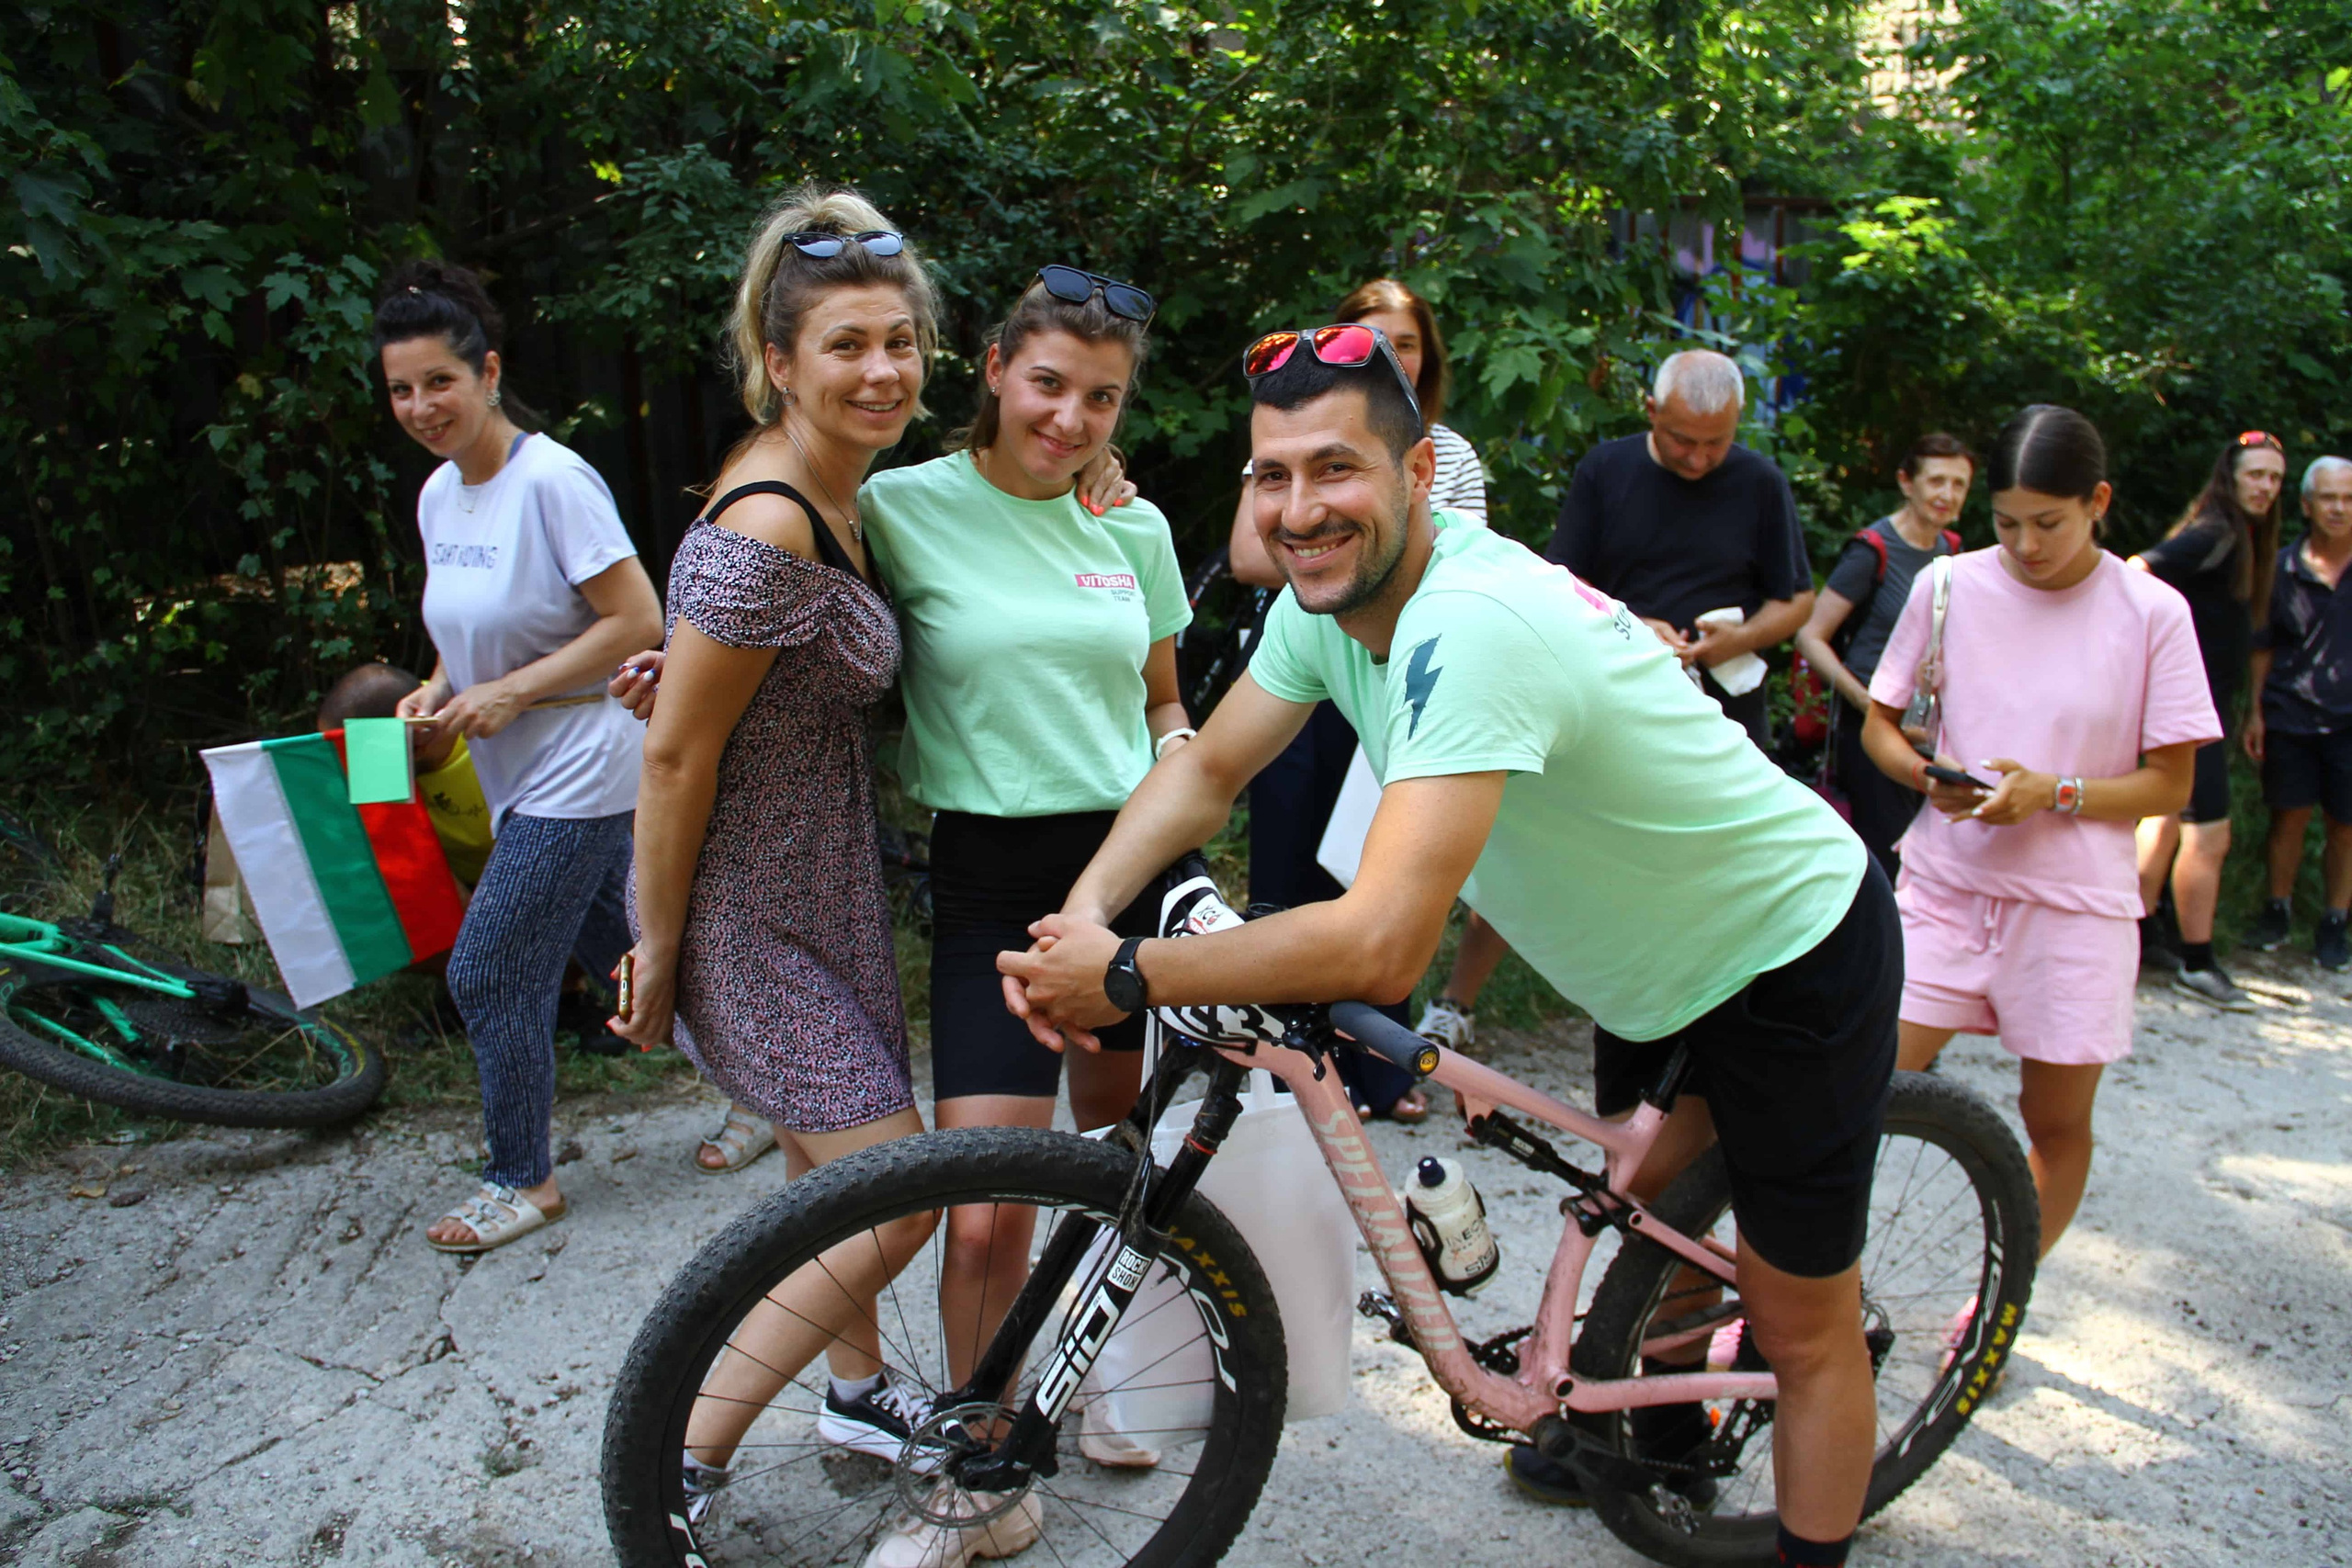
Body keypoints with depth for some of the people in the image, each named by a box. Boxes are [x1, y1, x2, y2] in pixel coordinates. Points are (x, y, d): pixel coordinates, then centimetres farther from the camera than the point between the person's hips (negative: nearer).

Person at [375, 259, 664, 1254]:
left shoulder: (551, 480, -18)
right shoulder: (438, 495, 8)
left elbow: (638, 622, -20)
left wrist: (510, 692, -19)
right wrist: (439, 691, 1)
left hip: (578, 772, -8)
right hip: (520, 776, 8)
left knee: (488, 974, -3)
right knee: (620, 958, 15)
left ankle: (522, 1181, 16)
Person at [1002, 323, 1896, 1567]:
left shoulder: (1474, 624, -40)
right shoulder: (1327, 598, -12)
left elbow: (1381, 948, -45)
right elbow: (1207, 769, -2)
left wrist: (1125, 977, -35)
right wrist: (1084, 911, -19)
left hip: (1799, 958, -8)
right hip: (1657, 954, 9)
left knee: (1800, 1325, 6)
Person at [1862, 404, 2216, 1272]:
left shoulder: (2150, 612, -4)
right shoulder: (1947, 587, 0)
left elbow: (2169, 783, -1)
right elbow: (1879, 724, 9)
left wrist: (2053, 793, -17)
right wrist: (1932, 777, -12)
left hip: (2075, 904, 0)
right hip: (1945, 883, 1)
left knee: (2057, 1123, 11)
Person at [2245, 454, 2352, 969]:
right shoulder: (2283, 568, 1)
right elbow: (2263, 646, 6)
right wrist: (2255, 710, 0)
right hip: (2290, 714, 0)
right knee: (2289, 815, 5)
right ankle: (2277, 910, 21)